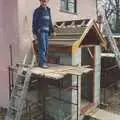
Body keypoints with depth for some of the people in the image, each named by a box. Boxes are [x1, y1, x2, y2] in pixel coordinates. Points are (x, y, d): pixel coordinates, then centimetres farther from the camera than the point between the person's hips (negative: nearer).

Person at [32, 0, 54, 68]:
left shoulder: (48, 10, 15)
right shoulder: (37, 11, -3)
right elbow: (34, 22, -5)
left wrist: (52, 31, 13)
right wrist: (34, 33, -11)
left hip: (46, 31, 6)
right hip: (40, 31, -6)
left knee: (46, 47, 6)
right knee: (42, 47, -12)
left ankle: (41, 62, 14)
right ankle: (42, 63, -8)